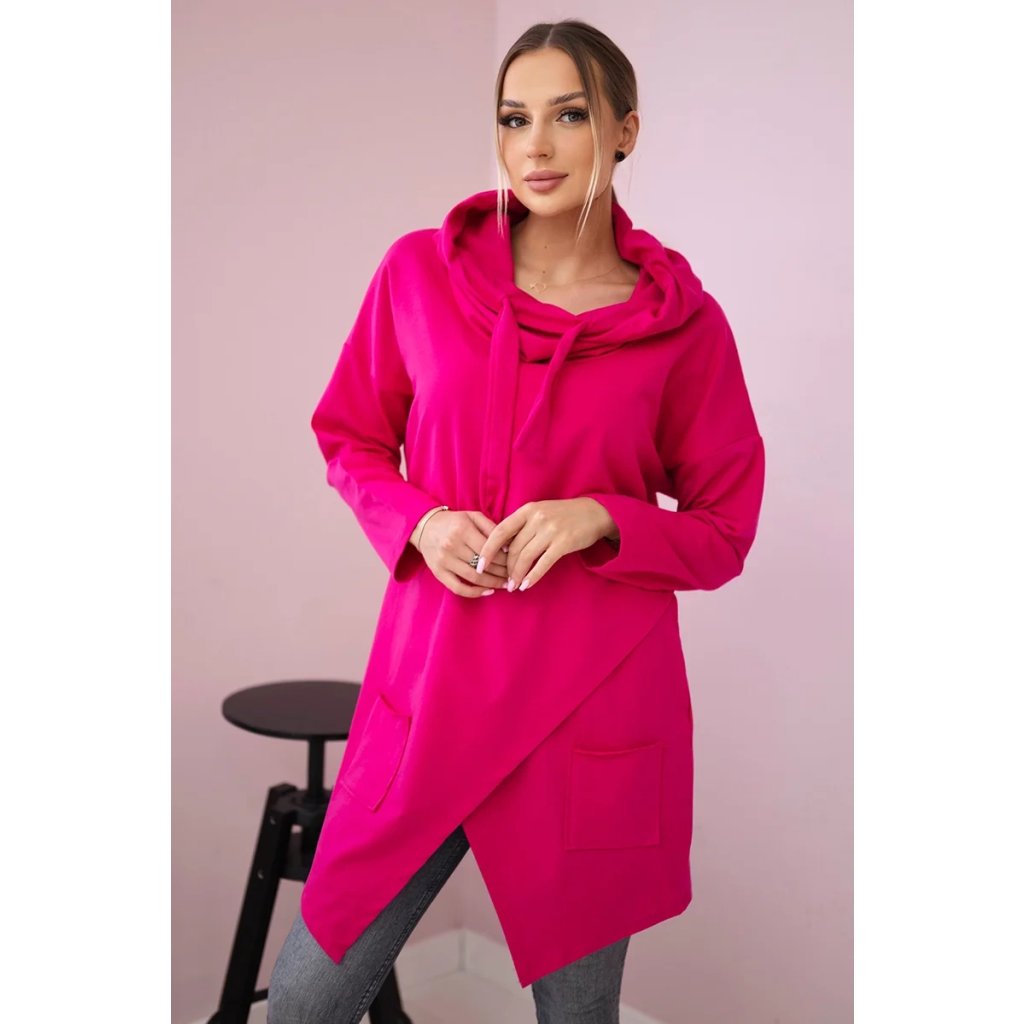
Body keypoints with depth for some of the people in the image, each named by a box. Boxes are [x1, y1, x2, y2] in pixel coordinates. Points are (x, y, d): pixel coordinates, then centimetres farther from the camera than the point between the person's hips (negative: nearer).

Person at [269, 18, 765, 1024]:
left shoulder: (682, 320, -3)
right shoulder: (419, 271, 1)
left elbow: (723, 533, 4)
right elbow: (349, 438, 13)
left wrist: (600, 518, -15)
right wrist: (419, 522, -7)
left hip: (593, 712, -1)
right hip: (431, 687, 2)